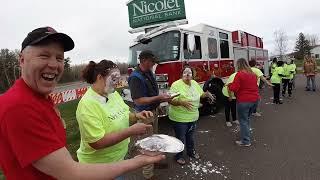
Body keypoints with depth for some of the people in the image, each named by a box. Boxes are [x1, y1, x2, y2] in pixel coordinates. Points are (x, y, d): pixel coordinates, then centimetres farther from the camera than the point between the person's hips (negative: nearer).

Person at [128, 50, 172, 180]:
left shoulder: (150, 73, 5)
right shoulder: (136, 77, -22)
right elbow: (138, 100, -27)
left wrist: (163, 97, 3)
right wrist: (159, 97, -26)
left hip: (153, 110, 9)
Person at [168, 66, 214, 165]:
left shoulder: (195, 83, 4)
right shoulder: (176, 85, -18)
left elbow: (200, 94, 15)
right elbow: (171, 100, -24)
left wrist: (206, 94, -5)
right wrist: (182, 102, -38)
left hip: (193, 117, 6)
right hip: (180, 118, -6)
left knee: (190, 136, 25)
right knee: (180, 138, 8)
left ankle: (191, 151, 47)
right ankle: (179, 156, 30)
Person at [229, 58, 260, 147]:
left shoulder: (239, 74, -15)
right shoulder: (253, 74, 9)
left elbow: (234, 88, -17)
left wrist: (229, 85, 2)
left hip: (244, 101, -8)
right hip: (255, 99, 8)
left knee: (243, 120, 4)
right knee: (247, 118, 24)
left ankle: (245, 141, 10)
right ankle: (246, 135, 36)